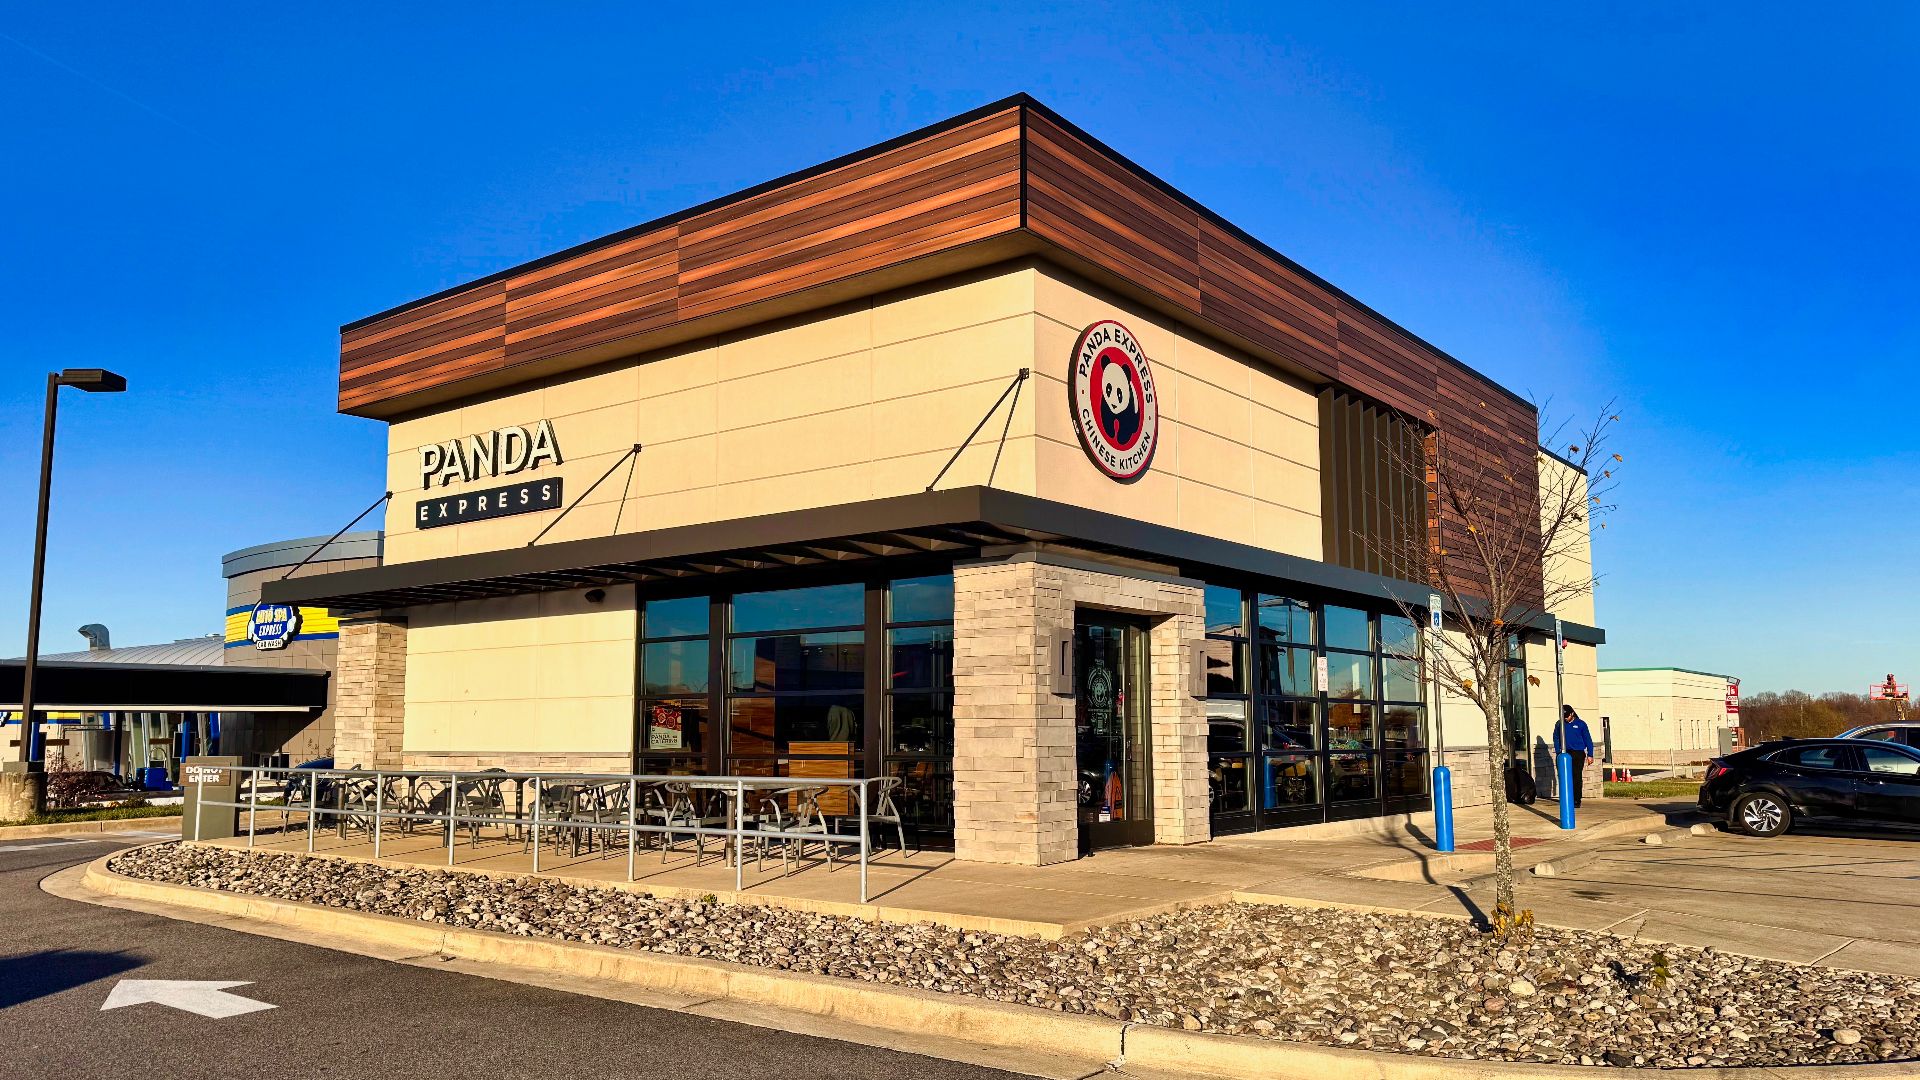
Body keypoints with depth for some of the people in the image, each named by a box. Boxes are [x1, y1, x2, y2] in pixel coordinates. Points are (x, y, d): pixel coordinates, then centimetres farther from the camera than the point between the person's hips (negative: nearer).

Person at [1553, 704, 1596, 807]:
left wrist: (1590, 754, 2)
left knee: (1577, 777, -3)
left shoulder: (1581, 724, 1)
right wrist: (1558, 751, 3)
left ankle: (1577, 799, 1)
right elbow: (1556, 738, 13)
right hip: (1565, 753, 2)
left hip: (1578, 753, -2)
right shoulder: (1560, 724, 6)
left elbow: (1588, 740, 5)